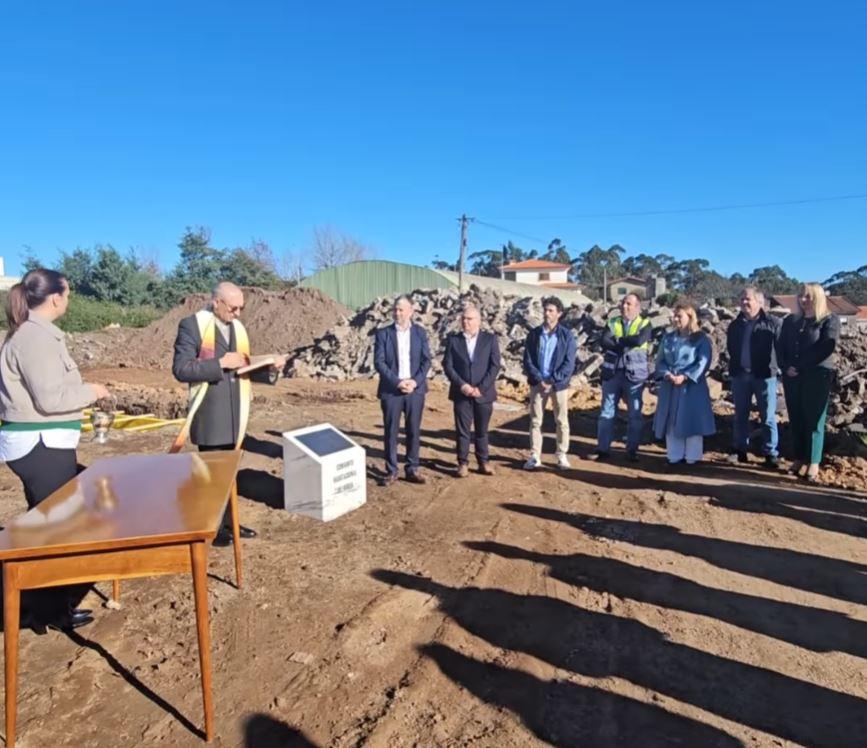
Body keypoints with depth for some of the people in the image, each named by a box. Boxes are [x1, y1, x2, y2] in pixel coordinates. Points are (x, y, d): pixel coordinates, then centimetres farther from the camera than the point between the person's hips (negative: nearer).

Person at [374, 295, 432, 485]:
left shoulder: (420, 332, 5)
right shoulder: (383, 333, 0)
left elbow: (426, 360, 1)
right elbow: (379, 362, -7)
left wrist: (415, 381, -13)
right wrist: (397, 382, -16)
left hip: (415, 389, 1)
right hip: (391, 390, -1)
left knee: (414, 431, 7)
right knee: (391, 432, 4)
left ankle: (413, 469, 17)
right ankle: (391, 471, 14)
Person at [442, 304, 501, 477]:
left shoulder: (490, 339, 2)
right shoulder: (453, 339, 4)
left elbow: (495, 366, -4)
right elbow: (447, 365, -2)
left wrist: (481, 388, -13)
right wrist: (462, 385, -13)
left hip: (483, 393, 0)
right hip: (461, 393, 0)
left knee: (482, 430, 9)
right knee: (462, 430, 3)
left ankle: (484, 462, 19)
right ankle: (463, 463, 12)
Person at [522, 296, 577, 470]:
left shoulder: (567, 335, -3)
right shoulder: (534, 334, 2)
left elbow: (569, 363, -7)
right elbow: (527, 360, 1)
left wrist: (552, 380, -15)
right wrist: (539, 379, -12)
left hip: (559, 384, -1)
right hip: (538, 383, 2)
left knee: (562, 421, 6)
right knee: (535, 420, 4)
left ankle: (562, 455, 18)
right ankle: (535, 456, 11)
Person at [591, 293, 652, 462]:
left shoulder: (645, 324, 1)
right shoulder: (612, 323, 9)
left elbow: (639, 340, -19)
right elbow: (604, 342, -9)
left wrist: (618, 340, -8)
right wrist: (627, 344, -14)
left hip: (634, 375, -2)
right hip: (612, 374, 3)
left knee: (634, 414, 5)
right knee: (607, 412, 6)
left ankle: (632, 450, 15)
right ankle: (603, 448, 14)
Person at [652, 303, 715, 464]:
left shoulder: (701, 339, -2)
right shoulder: (668, 338, 12)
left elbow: (703, 363, -11)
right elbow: (660, 360, 8)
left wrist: (684, 376, -21)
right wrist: (666, 374, -12)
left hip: (692, 387, -4)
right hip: (669, 387, 5)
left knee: (691, 421, 0)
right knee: (672, 423, 7)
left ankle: (692, 457, 10)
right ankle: (674, 456, 17)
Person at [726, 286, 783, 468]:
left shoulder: (773, 323, -4)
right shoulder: (735, 325, 9)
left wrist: (780, 367, -10)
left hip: (764, 375, -4)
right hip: (740, 375, 4)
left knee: (768, 417, 2)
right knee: (740, 415, 10)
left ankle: (770, 453, 10)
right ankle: (739, 450, 19)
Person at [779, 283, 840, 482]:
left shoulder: (830, 321, 0)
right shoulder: (790, 321, 14)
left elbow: (825, 349, -12)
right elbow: (781, 347, 9)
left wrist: (800, 366, -15)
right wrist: (786, 367, -8)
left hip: (817, 376, -4)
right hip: (792, 377, 4)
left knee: (813, 420, -3)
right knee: (795, 419, 6)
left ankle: (813, 464, 2)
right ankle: (798, 459, 14)